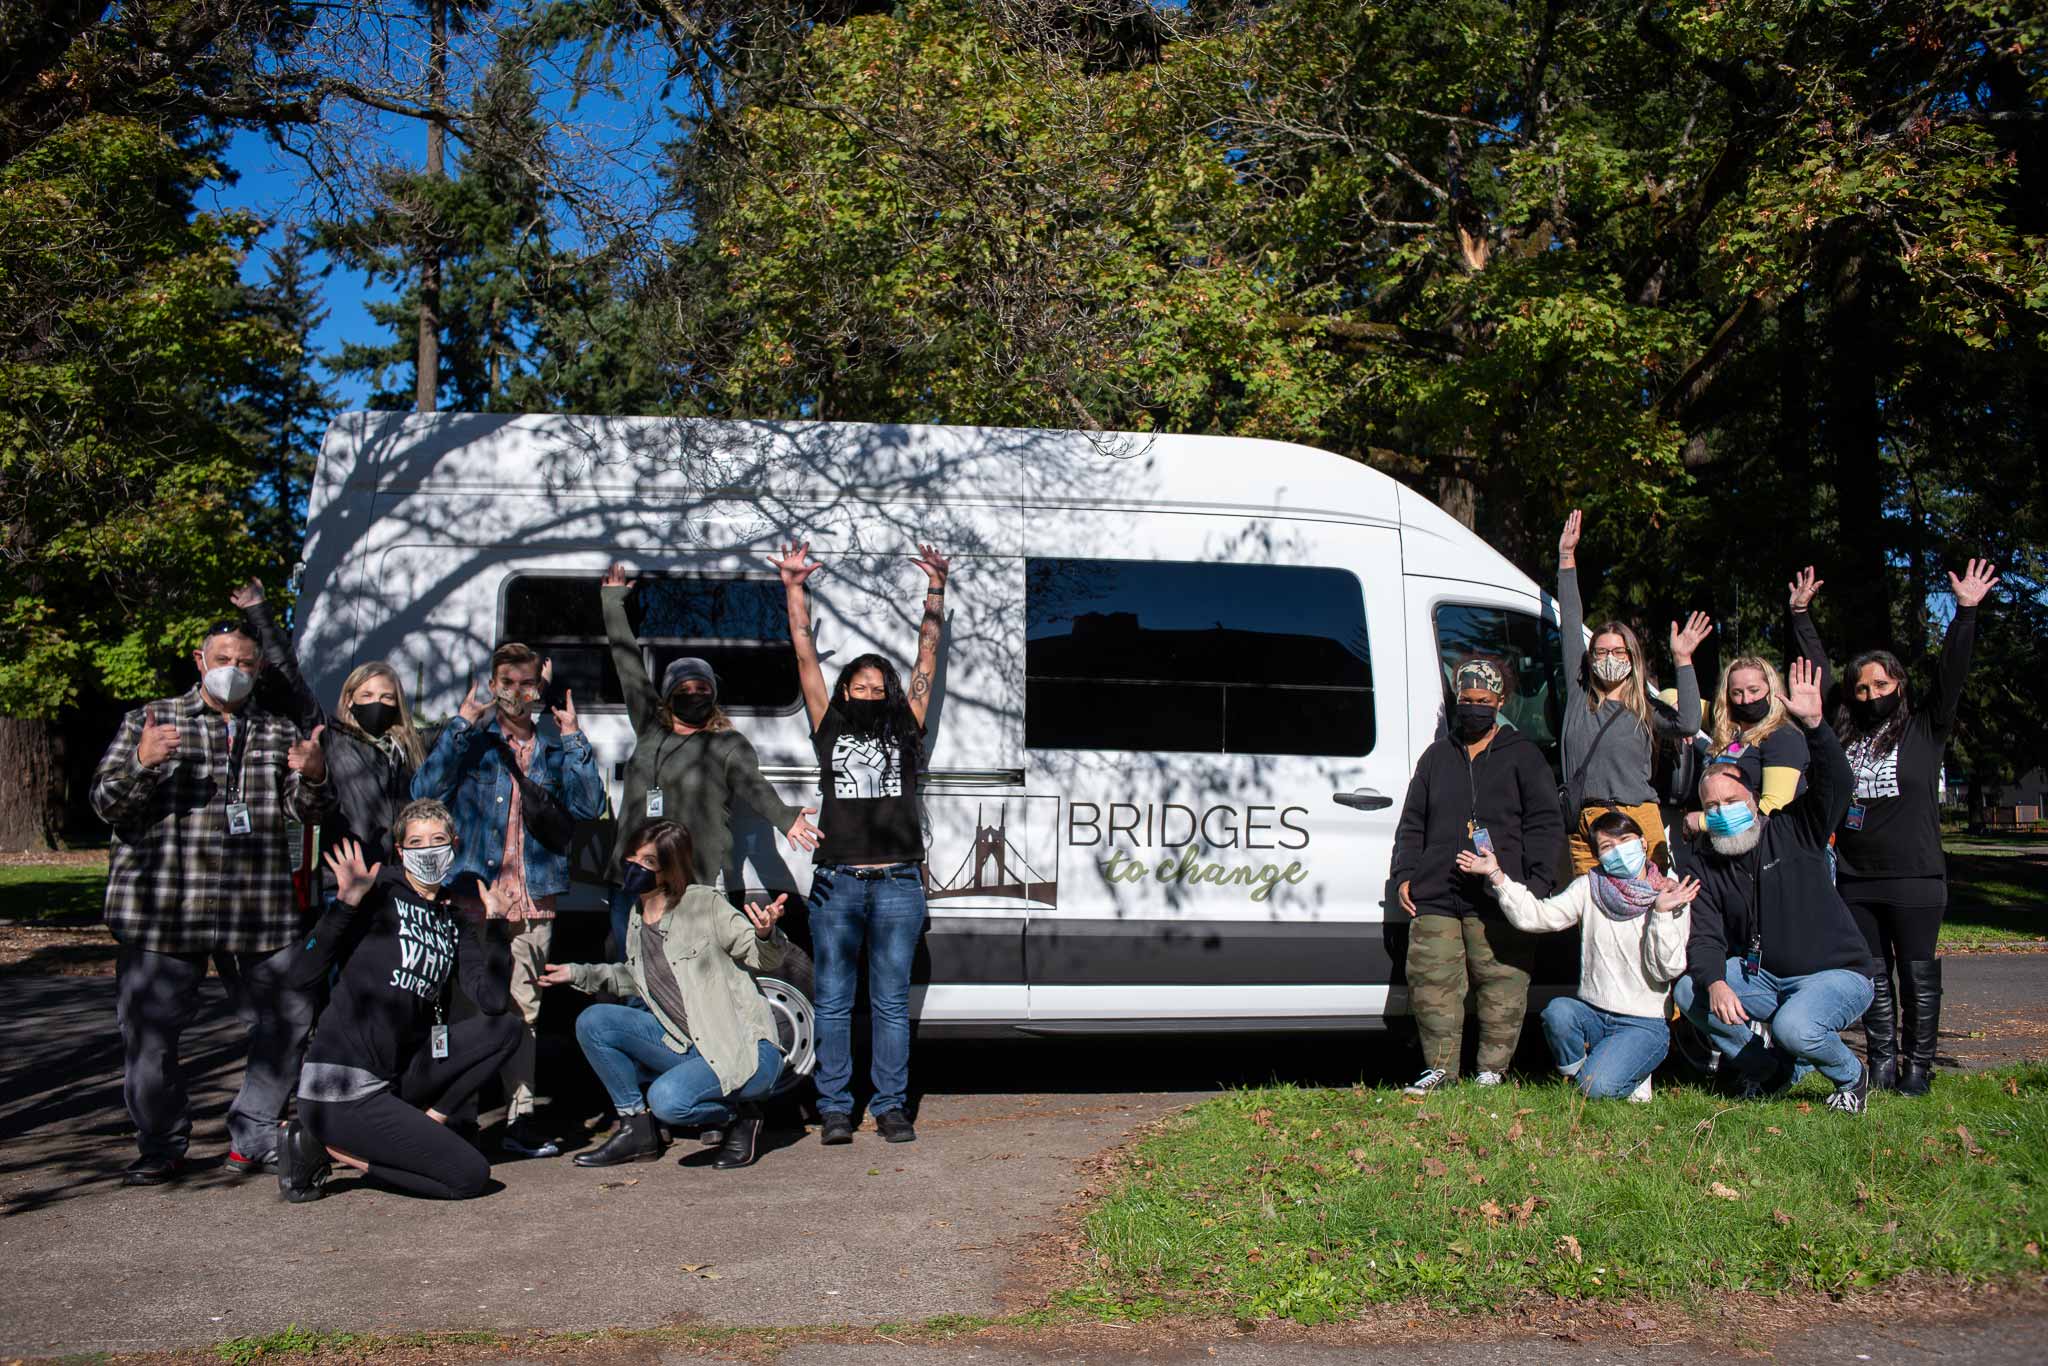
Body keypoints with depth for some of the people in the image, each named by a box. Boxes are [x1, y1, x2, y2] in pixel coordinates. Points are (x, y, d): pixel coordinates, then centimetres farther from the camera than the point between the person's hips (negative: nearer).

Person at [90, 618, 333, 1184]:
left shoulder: (278, 731, 15)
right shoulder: (151, 719, 8)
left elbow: (301, 811, 12)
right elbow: (106, 803, 3)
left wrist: (313, 777, -10)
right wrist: (140, 763, -18)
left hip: (260, 910, 2)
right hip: (163, 907, -2)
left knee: (288, 1021, 2)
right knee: (150, 1030, 1)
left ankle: (252, 1138, 17)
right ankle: (162, 1146, 19)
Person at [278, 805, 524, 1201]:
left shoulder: (454, 918, 12)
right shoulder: (380, 892, -7)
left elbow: (494, 1001, 0)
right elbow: (303, 972, -15)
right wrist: (345, 902, -22)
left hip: (395, 1075, 7)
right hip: (341, 1088, -7)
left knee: (506, 1028, 1)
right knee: (470, 1176, -10)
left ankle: (415, 1127, 0)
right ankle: (329, 1147, 0)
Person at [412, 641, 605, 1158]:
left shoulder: (555, 749, 15)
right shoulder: (471, 739, 9)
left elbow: (588, 806, 0)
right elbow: (425, 790, -8)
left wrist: (573, 737, -5)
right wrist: (463, 722, -10)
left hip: (533, 901, 2)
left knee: (522, 1009, 2)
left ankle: (519, 1118, 7)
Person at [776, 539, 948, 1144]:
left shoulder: (905, 729, 13)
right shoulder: (829, 728, 11)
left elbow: (928, 654, 13)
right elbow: (805, 655, 11)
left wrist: (936, 589, 12)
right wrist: (794, 589, 11)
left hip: (898, 885, 0)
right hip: (837, 884, 0)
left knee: (892, 1002, 5)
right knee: (833, 1002, 4)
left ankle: (890, 1107, 12)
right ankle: (834, 1108, 11)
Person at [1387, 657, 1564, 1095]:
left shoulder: (1522, 755, 10)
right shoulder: (1437, 756, 20)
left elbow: (1546, 824, 5)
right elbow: (1411, 823, 22)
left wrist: (1536, 883, -6)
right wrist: (1404, 875, 10)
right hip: (1435, 899, 3)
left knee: (1502, 986, -3)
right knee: (1431, 982, -1)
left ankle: (1492, 1070, 10)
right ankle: (1441, 1067, 11)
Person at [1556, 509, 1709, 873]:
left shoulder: (1645, 708, 11)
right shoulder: (1579, 695, 15)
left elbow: (1688, 724, -10)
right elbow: (1571, 625, 18)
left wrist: (1683, 660, -10)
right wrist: (1566, 557, 20)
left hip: (1637, 824, -2)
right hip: (1583, 832, 2)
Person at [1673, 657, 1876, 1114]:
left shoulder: (1794, 830, -6)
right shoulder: (1708, 865, 1)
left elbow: (1837, 783, -24)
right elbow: (1705, 938, -8)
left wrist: (1814, 723, -38)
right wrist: (1714, 983, -29)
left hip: (1835, 973, -5)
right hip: (1762, 975, 5)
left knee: (1794, 1028, -33)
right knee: (1688, 990, -16)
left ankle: (1850, 1076, 3)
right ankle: (1768, 1069, 3)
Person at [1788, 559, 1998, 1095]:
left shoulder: (1925, 727, 3)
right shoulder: (1845, 732, 10)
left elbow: (1952, 675, -6)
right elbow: (1816, 673, 15)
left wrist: (1966, 612, -13)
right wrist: (1801, 614, 16)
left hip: (1914, 878, -3)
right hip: (1855, 879, 3)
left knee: (1918, 976, 2)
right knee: (1873, 976, 9)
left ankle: (1918, 1065, 8)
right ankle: (1882, 1061, 15)